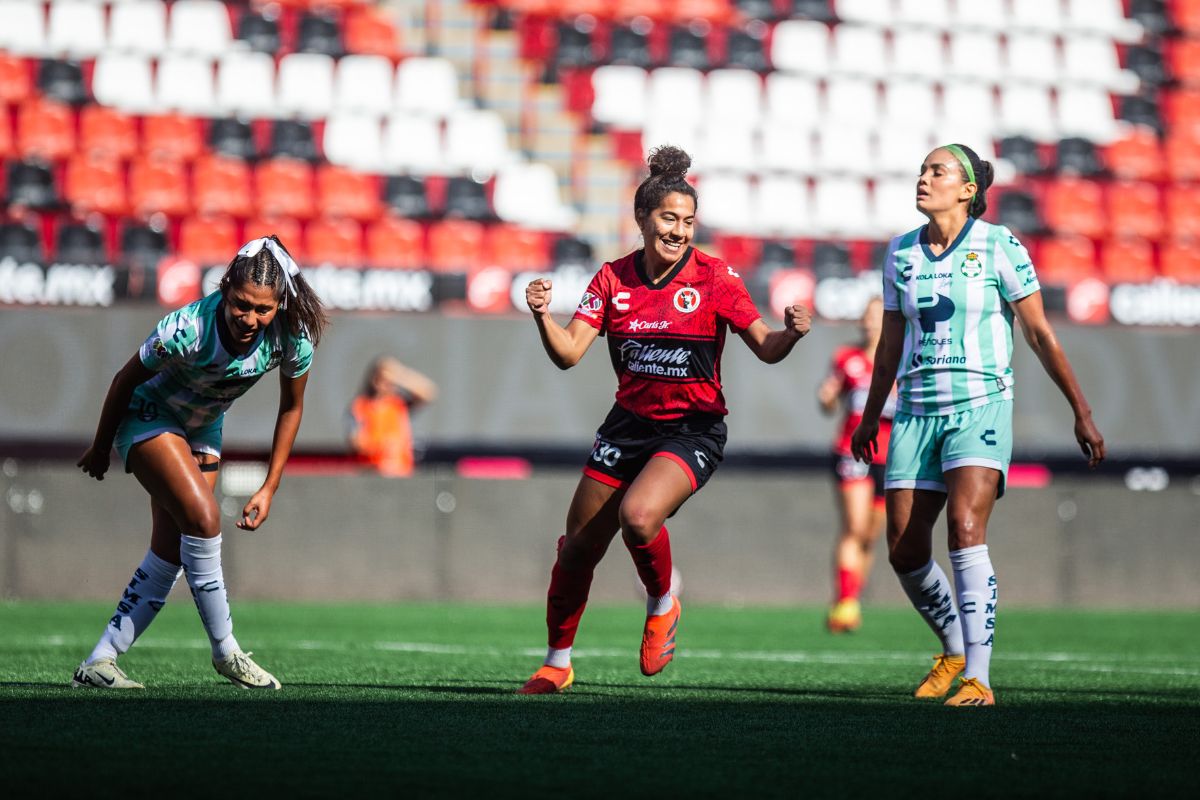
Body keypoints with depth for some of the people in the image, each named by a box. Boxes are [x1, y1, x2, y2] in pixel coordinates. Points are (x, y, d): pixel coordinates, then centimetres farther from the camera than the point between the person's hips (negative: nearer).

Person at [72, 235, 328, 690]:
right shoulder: (189, 329, -35)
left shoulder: (292, 336, -23)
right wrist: (100, 448, -4)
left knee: (169, 556, -1)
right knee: (203, 517, -25)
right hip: (149, 417, -5)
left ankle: (99, 662, 5)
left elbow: (291, 407, -3)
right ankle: (225, 652, -13)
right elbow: (125, 380, -17)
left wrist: (269, 489, -5)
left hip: (202, 430, 5)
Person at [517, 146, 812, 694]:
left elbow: (766, 349, -10)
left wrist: (791, 333, -32)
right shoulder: (613, 278, -1)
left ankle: (662, 606, -1)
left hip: (693, 432, -4)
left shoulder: (714, 278, -9)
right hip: (630, 424, 4)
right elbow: (568, 353, -6)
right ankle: (556, 664, 26)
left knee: (638, 515, -31)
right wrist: (542, 317, -25)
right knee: (578, 550, 5)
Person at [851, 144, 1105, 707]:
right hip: (917, 411, 5)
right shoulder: (901, 254, 8)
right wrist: (870, 417, 25)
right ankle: (953, 650, 27)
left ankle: (977, 679, -24)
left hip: (980, 407, -5)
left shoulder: (998, 248, -5)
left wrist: (1081, 412, -2)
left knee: (965, 529, -24)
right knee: (904, 551, 0)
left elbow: (1040, 334, -1)